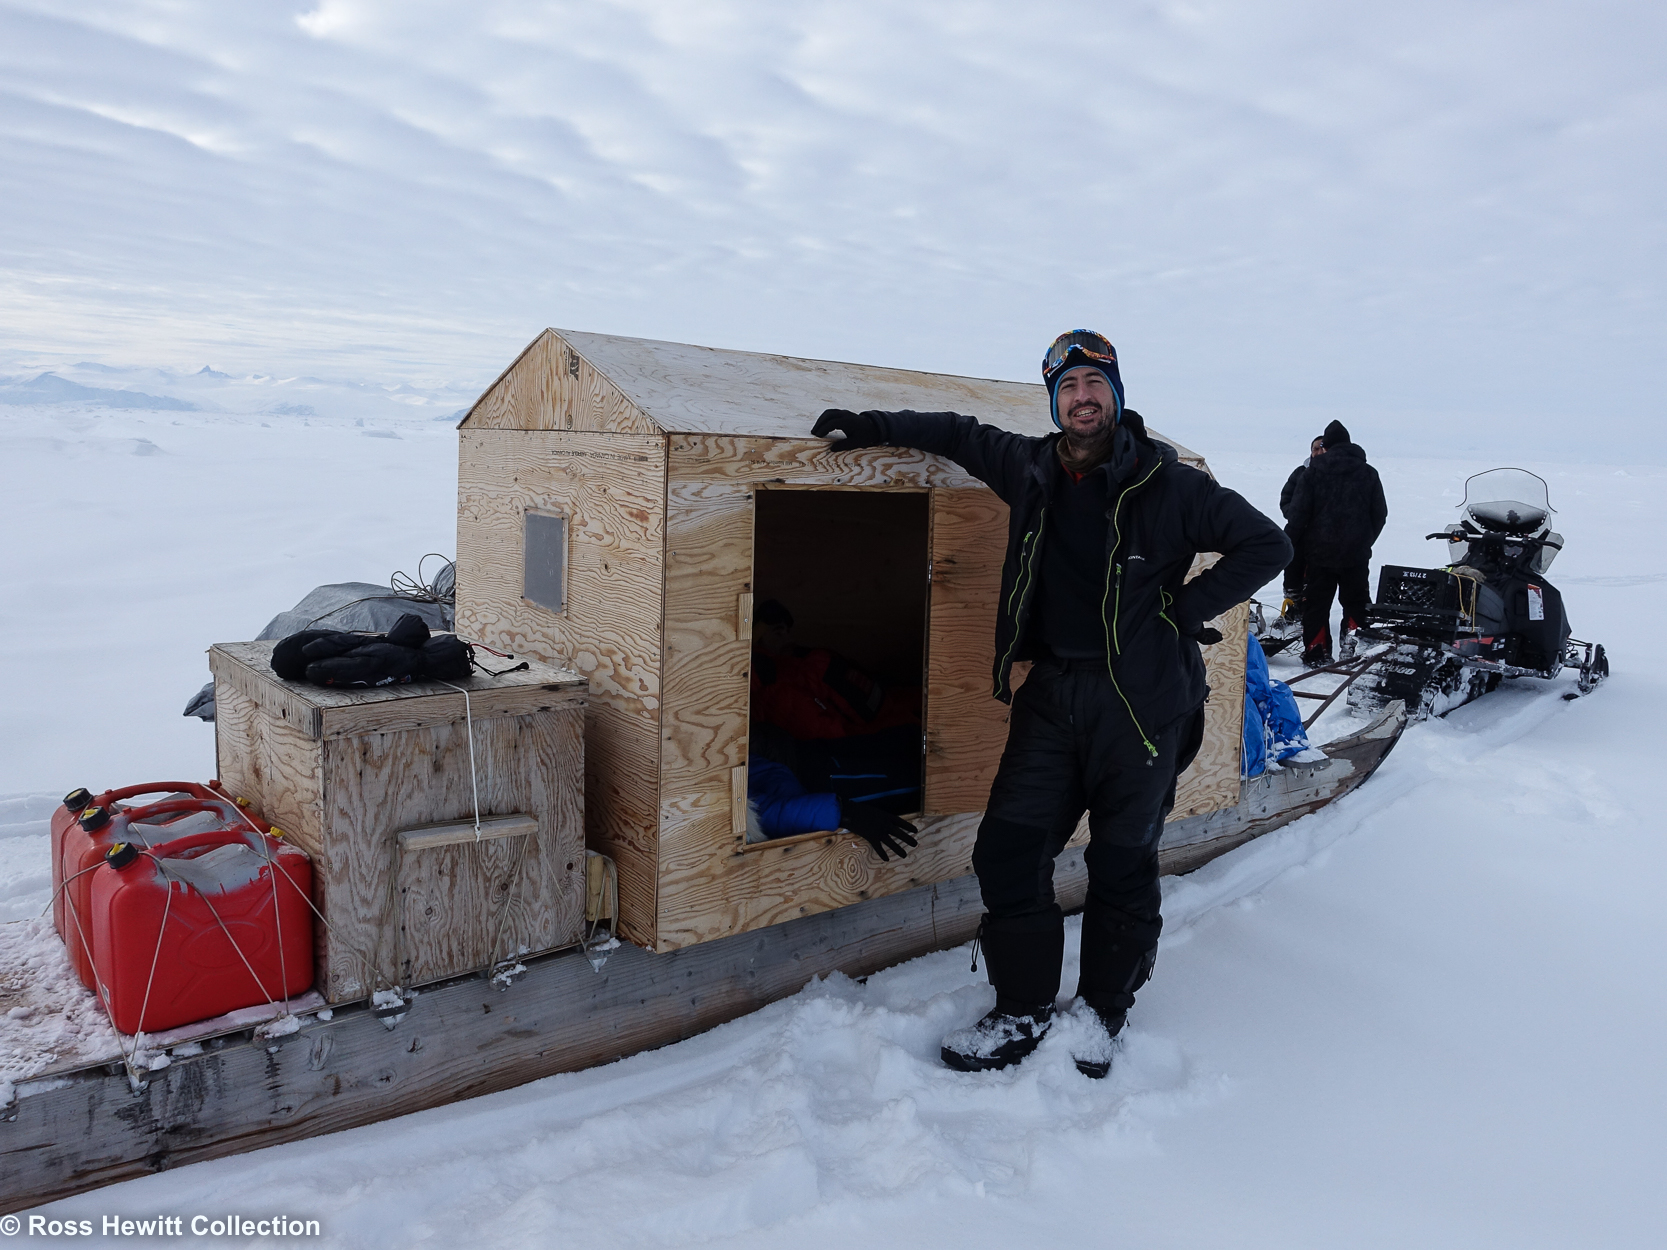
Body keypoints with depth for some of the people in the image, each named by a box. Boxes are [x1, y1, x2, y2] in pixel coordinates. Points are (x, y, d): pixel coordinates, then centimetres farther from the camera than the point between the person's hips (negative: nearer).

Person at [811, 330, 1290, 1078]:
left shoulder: (1166, 483, -6)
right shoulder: (1032, 470, 6)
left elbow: (1266, 545, 0)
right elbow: (963, 435, 23)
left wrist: (1186, 608, -7)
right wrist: (871, 427, 16)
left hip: (1140, 701, -4)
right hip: (1053, 693, 4)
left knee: (1122, 864, 7)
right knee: (1007, 850, -1)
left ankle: (1102, 1011, 28)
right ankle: (1022, 1013, 16)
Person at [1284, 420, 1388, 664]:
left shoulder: (1314, 471, -5)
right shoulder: (1368, 473, 4)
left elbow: (1299, 512, -8)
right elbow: (1380, 514, 9)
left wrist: (1289, 543, 2)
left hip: (1320, 550, -2)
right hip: (1356, 552, 2)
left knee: (1316, 601, 6)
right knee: (1356, 600, 13)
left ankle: (1316, 651, 5)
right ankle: (1354, 644, 1)